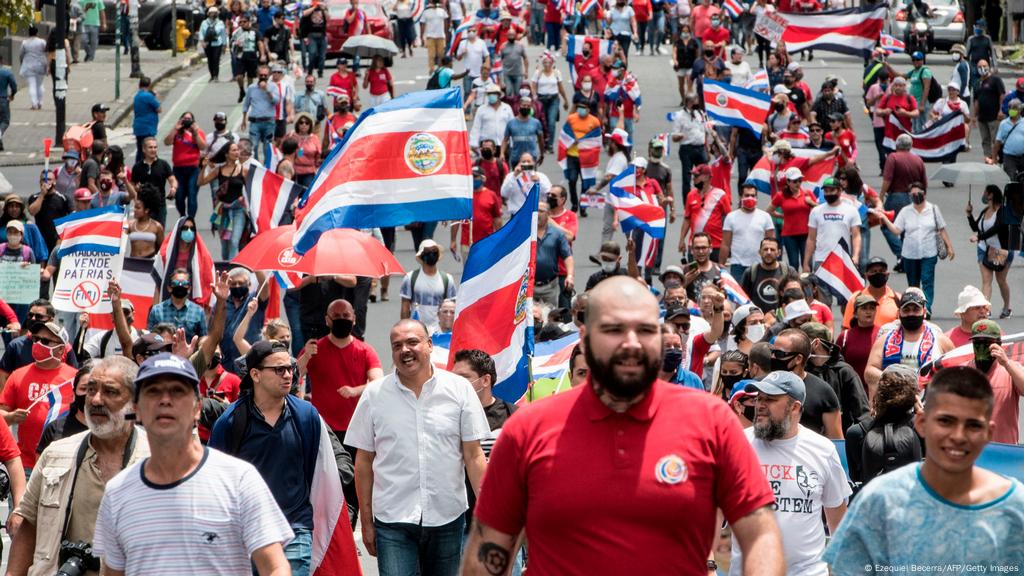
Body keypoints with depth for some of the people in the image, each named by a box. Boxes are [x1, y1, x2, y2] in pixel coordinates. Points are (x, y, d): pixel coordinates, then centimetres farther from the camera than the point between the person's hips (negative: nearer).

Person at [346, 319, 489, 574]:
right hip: (392, 520, -1)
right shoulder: (374, 394, 2)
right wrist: (366, 522, 5)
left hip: (447, 517, 1)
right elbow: (364, 461, 6)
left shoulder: (460, 389, 1)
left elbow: (473, 455, 2)